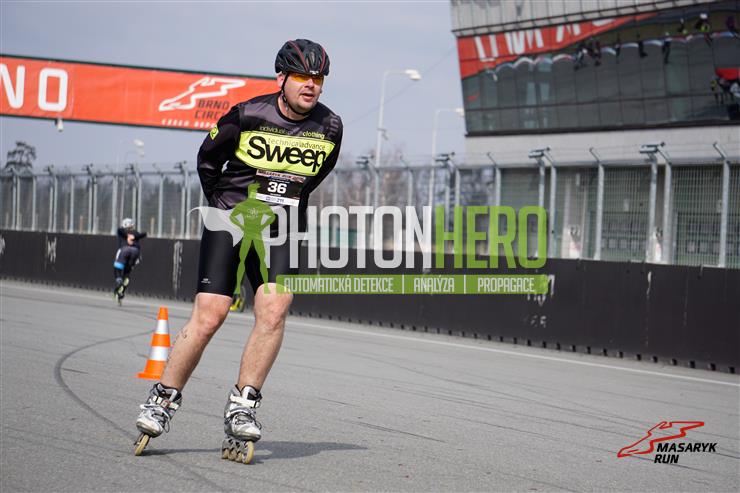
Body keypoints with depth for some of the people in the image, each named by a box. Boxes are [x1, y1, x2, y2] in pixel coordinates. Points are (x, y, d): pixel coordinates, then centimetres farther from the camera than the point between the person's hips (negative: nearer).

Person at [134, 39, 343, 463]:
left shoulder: (330, 127, -1)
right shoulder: (248, 116, -9)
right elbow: (208, 158, 9)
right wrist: (223, 204, 10)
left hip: (281, 230, 2)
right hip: (231, 221, -2)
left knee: (274, 310, -21)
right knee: (208, 317, -12)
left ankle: (243, 407, -13)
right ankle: (164, 401, 3)